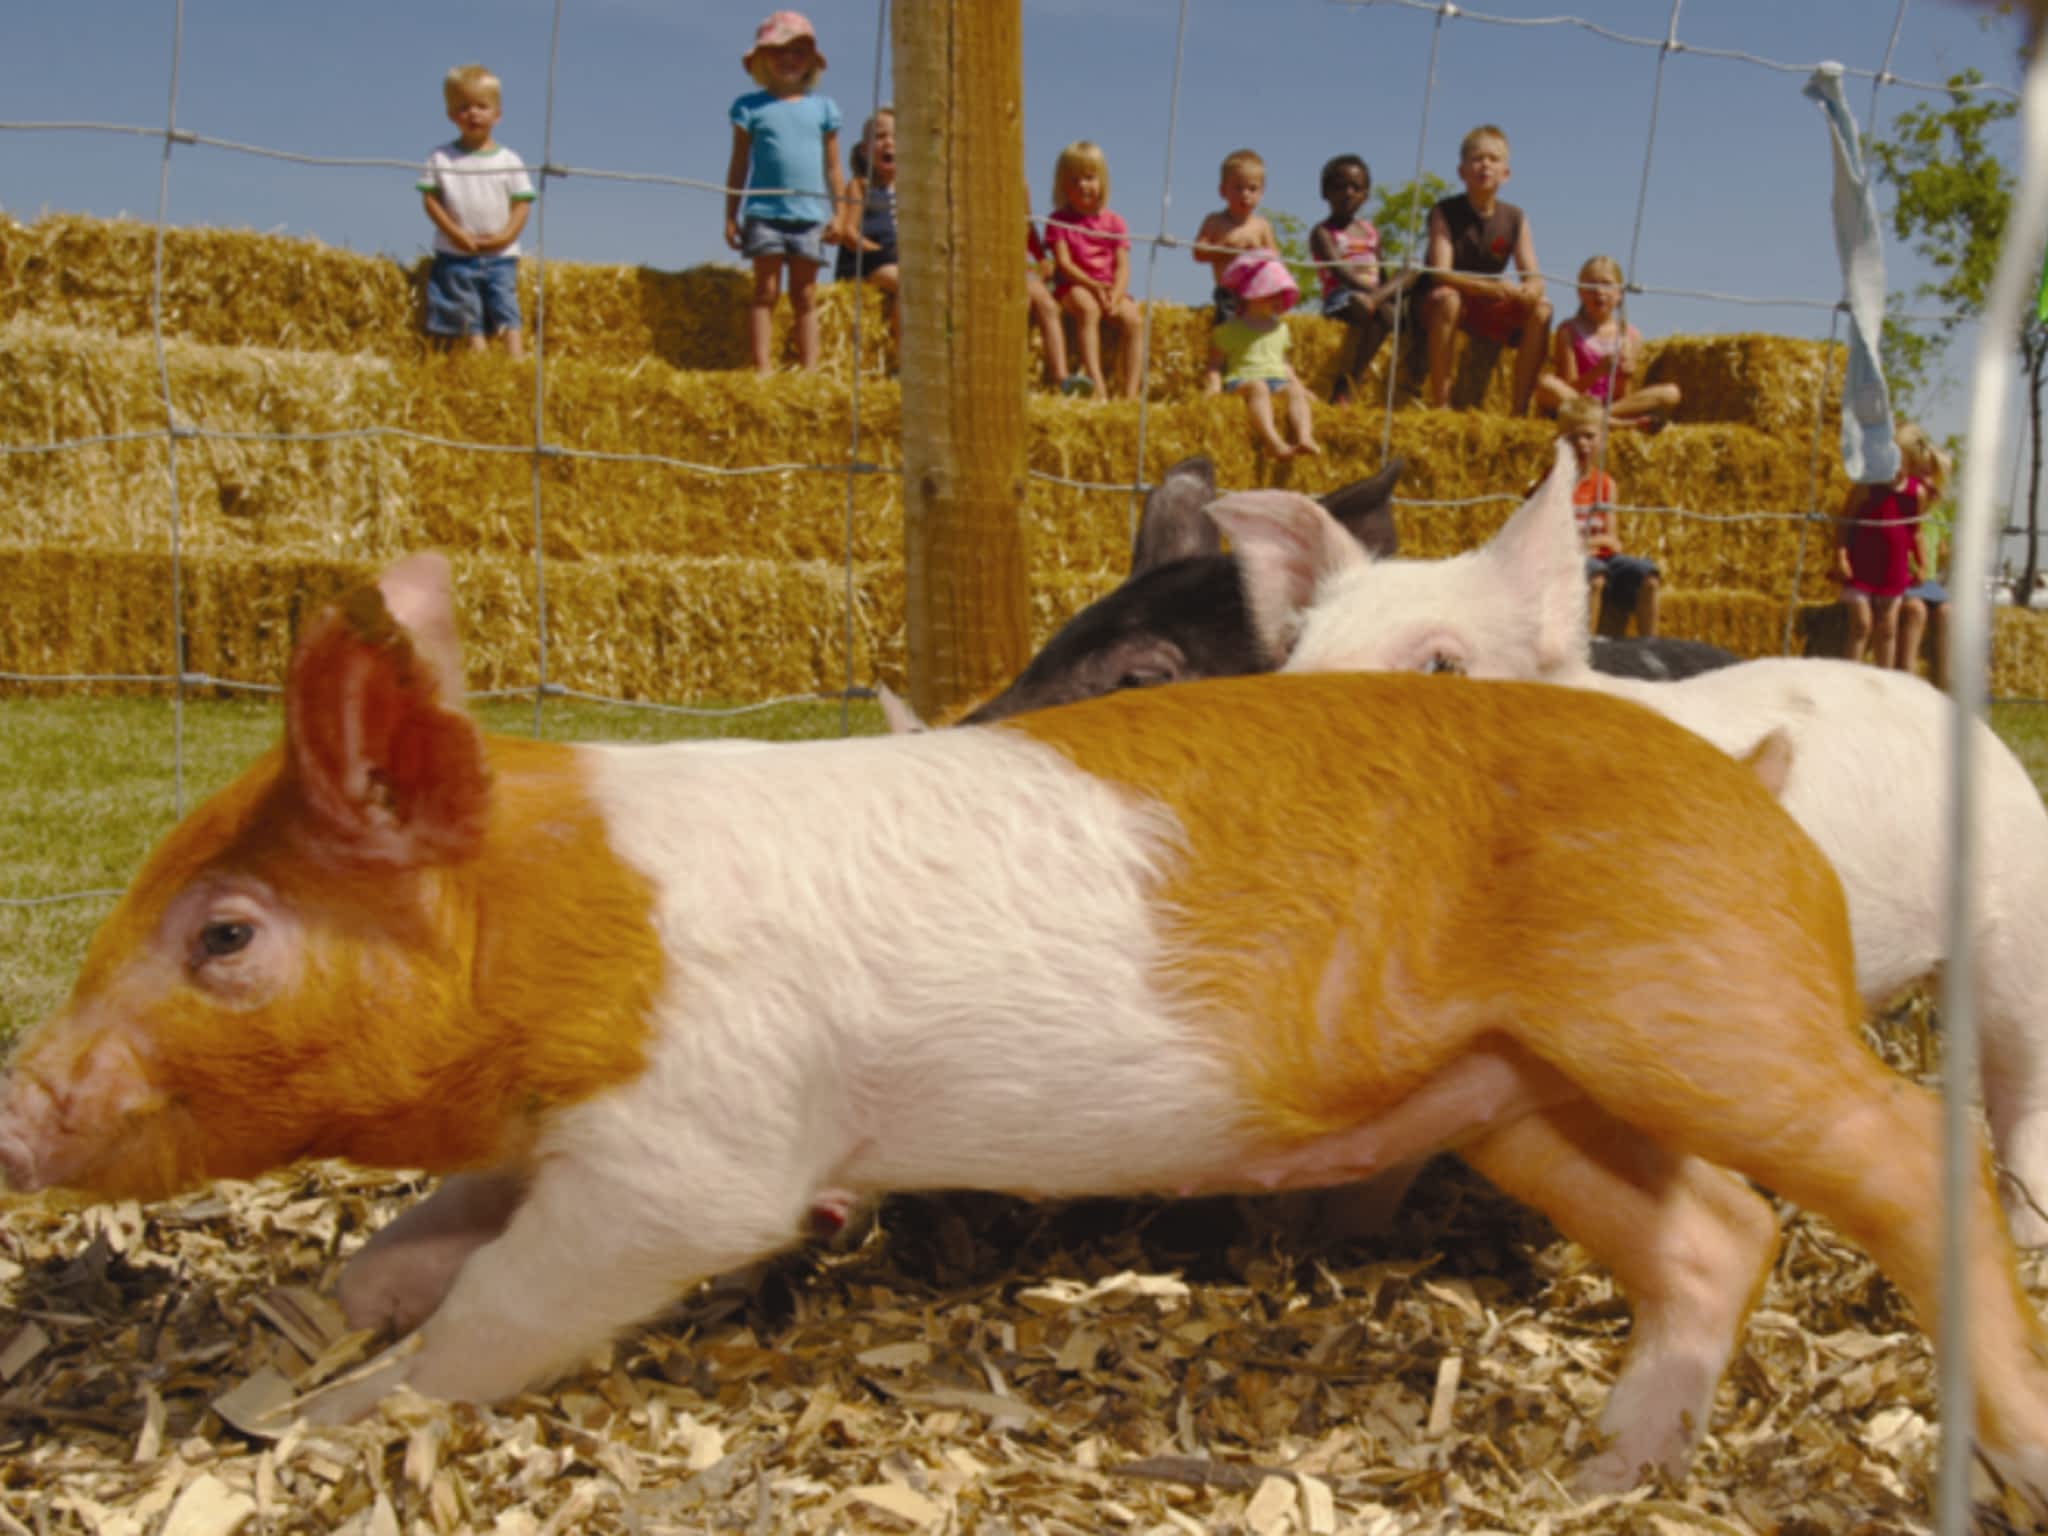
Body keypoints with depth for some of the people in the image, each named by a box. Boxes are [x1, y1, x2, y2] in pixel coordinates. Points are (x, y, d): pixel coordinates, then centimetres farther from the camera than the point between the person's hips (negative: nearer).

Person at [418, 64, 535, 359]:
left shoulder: (510, 162, 3)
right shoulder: (442, 158, 2)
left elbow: (522, 203, 1)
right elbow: (430, 199, -1)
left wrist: (505, 235, -14)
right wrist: (455, 233, -13)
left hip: (500, 254, 0)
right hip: (455, 255, 0)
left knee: (506, 309, -7)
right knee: (469, 315, 1)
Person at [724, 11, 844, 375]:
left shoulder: (823, 108, 12)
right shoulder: (749, 107, 7)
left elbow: (832, 167, 13)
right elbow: (739, 166, 8)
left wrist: (837, 214, 7)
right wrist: (731, 217, 4)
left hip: (810, 214, 1)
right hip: (764, 212, -1)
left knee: (805, 297, 3)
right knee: (766, 292, -4)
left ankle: (809, 369, 3)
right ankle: (763, 366, -5)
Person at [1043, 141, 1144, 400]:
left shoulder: (1114, 223, 12)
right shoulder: (1059, 221, 4)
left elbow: (1123, 266, 3)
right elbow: (1064, 263, -7)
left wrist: (1115, 294, -17)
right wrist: (1093, 286, -22)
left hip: (1110, 288, 3)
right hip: (1074, 286, -3)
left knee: (1134, 319, -27)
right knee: (1088, 308, -38)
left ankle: (1130, 392, -30)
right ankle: (1096, 382, -45)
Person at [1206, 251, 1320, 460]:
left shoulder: (1279, 328, 27)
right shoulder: (1231, 329, 10)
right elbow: (1215, 363, 7)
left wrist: (1298, 384, 20)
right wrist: (1214, 386, -11)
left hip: (1277, 380, 5)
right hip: (1241, 381, -4)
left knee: (1294, 390, -32)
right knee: (1258, 387, -41)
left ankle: (1305, 437, -58)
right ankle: (1273, 441, -64)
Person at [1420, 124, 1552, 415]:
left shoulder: (1514, 218, -1)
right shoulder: (1444, 213, -13)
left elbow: (1534, 279, -6)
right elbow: (1440, 273, -24)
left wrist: (1527, 292, -32)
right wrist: (1492, 287, -38)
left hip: (1489, 308, 4)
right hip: (1437, 304, -4)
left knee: (1541, 309, -18)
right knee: (1446, 298, -37)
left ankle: (1520, 407, -15)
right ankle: (1438, 400, -31)